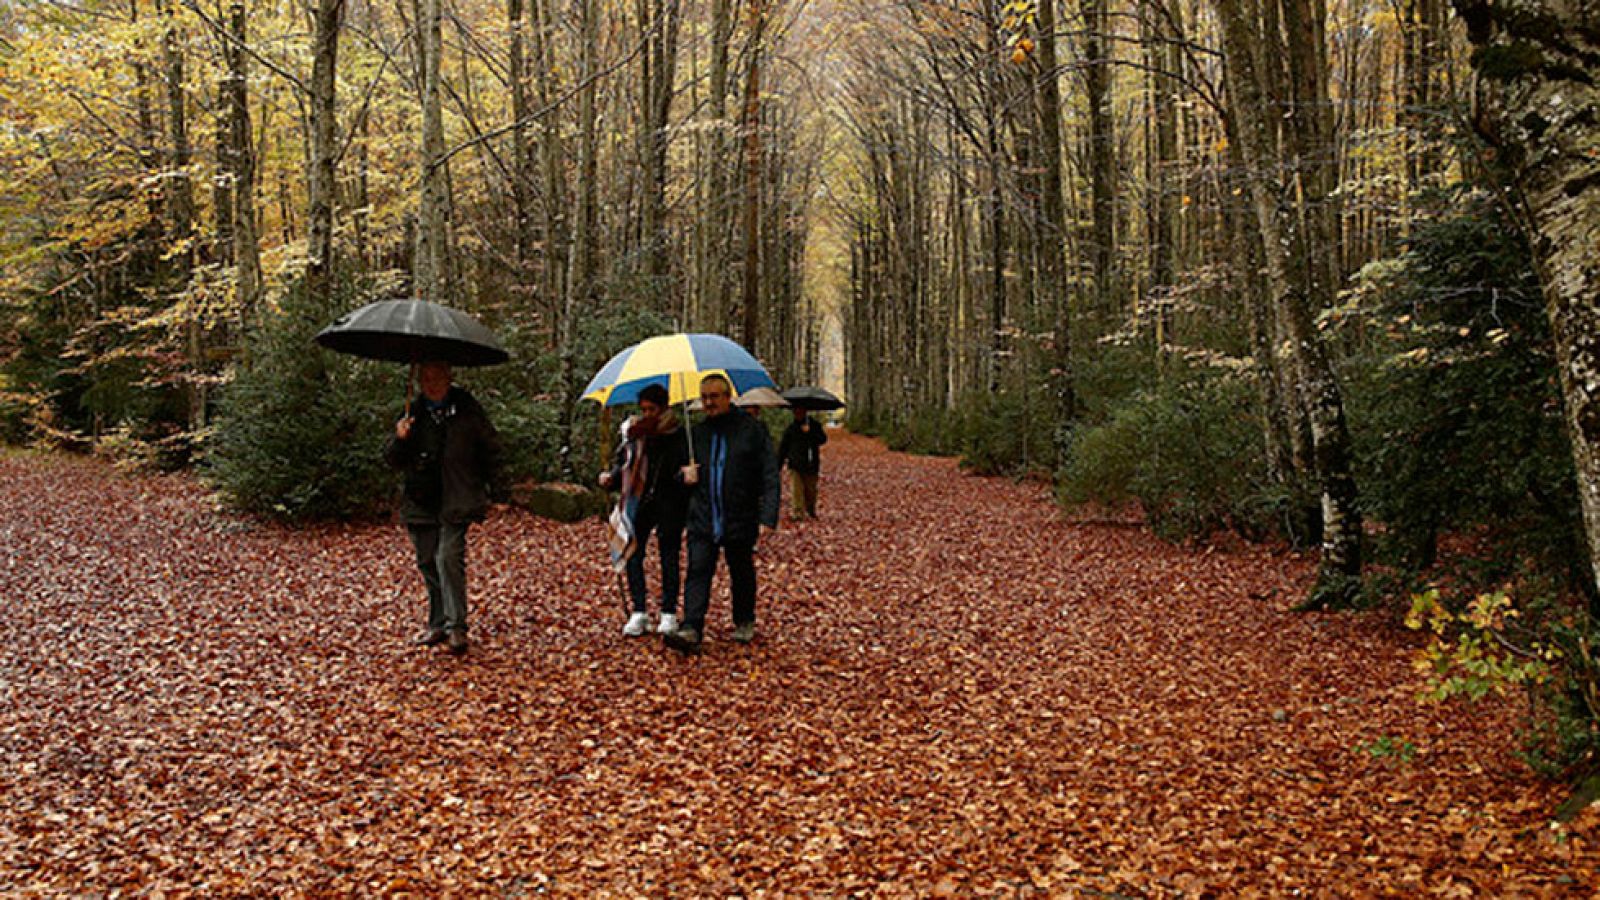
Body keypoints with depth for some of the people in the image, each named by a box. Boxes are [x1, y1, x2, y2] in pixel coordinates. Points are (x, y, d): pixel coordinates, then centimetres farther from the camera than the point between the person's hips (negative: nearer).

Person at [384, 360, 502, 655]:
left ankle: (456, 626, -13)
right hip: (421, 502, 4)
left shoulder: (467, 409, 1)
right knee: (428, 562, 7)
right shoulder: (412, 412, 7)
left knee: (448, 557, -16)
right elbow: (393, 461, 9)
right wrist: (400, 440, -11)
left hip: (455, 502, -3)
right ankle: (438, 623, 20)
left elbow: (491, 447, 13)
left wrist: (484, 483, 8)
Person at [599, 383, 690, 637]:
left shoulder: (678, 435, -6)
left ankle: (668, 614, 16)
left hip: (669, 504, -4)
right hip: (638, 502, 4)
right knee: (632, 555, 0)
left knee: (669, 558, 5)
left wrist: (684, 476, -30)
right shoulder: (633, 431, 7)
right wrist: (610, 476, 1)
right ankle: (639, 612, 10)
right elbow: (621, 460, 19)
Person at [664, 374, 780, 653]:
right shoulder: (697, 433, 11)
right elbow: (686, 468, 26)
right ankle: (690, 630, -11)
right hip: (702, 520, 3)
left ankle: (744, 623, 30)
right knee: (697, 572, -8)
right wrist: (685, 475, 0)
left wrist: (768, 518, -14)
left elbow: (769, 477, -6)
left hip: (740, 522, -3)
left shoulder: (752, 430, -3)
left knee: (742, 574, 12)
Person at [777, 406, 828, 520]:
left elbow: (822, 439, -9)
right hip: (795, 465, 0)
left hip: (811, 465, 0)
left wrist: (810, 432, -21)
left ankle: (811, 511, 30)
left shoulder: (814, 425, 5)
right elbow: (783, 448, 9)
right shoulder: (790, 428, 6)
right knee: (796, 489, -11)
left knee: (811, 489, 8)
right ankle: (798, 513, -9)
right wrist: (778, 466, 7)